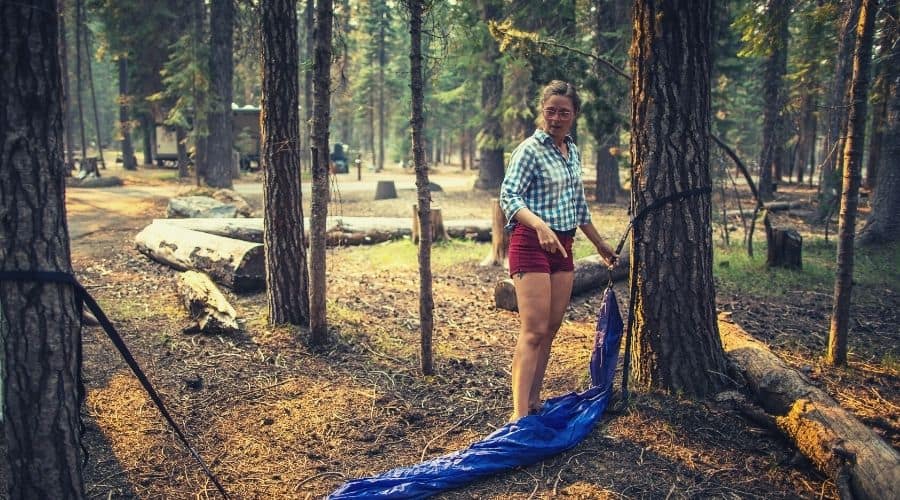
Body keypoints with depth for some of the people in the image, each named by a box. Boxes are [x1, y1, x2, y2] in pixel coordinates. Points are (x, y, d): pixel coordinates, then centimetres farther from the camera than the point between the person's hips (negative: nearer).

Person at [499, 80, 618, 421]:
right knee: (534, 331, -13)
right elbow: (509, 195, -19)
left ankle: (534, 402, 18)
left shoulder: (573, 151, 15)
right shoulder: (530, 149, -9)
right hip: (531, 243, -8)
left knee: (551, 328, 9)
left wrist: (600, 244, 27)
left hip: (562, 246, 8)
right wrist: (541, 226, -35)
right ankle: (519, 414, -12)